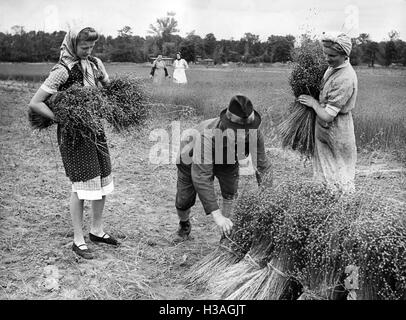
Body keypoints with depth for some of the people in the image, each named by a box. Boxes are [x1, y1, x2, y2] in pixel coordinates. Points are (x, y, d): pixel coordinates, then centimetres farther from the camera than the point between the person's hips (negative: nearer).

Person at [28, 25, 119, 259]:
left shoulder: (95, 64, 4)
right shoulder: (63, 71, -16)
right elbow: (35, 103, -17)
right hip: (73, 134, -7)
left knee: (103, 181, 11)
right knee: (82, 186, -3)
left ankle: (97, 230, 29)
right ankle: (78, 240, 12)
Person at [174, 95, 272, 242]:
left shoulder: (254, 133, -34)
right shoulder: (208, 134, -48)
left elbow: (263, 166, -21)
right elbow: (201, 176, -51)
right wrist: (216, 214, -56)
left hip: (226, 160, 4)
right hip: (192, 159, -3)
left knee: (231, 194, -14)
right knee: (184, 201, 1)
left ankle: (227, 230, 11)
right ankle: (184, 225, 36)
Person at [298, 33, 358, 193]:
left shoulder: (345, 79, -30)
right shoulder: (334, 66, -1)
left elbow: (327, 116, -28)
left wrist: (313, 102, -13)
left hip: (335, 131, -9)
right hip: (324, 128, 9)